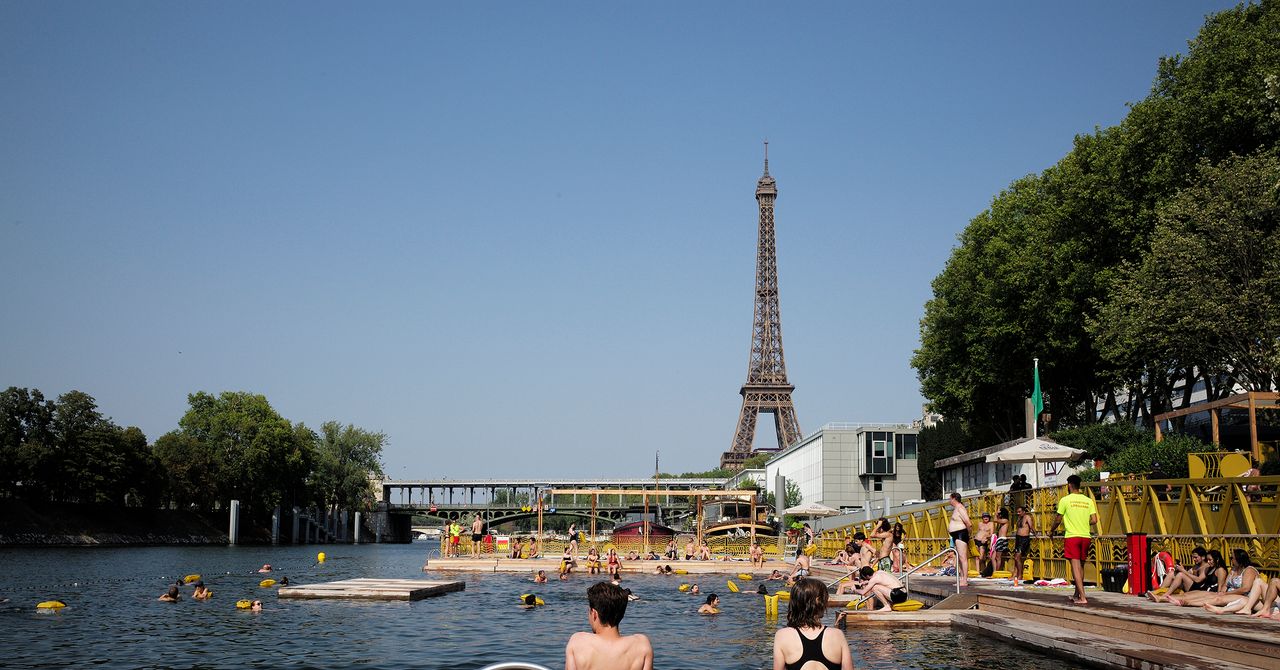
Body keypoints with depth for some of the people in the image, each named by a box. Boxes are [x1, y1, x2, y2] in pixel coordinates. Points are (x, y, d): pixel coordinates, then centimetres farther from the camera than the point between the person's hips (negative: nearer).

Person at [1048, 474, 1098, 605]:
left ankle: (1082, 598, -16)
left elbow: (1058, 519, 1)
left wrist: (1051, 531, 19)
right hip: (1086, 537, 5)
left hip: (1072, 536, -5)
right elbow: (1094, 520, 3)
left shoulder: (1065, 500, -4)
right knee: (1081, 566, 16)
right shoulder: (1088, 500, 7)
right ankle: (1076, 594, 28)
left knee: (1075, 566, -7)